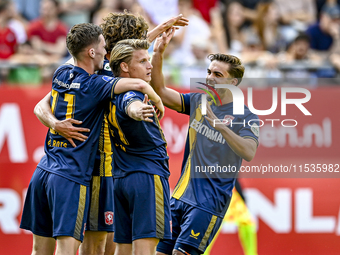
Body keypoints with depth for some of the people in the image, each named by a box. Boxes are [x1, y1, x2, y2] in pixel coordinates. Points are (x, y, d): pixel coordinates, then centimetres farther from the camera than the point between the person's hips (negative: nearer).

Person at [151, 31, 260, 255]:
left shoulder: (246, 118, -7)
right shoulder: (198, 102, 10)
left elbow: (249, 153, -24)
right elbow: (160, 91, 5)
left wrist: (222, 127, -38)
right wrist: (158, 55, -9)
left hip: (210, 200, -6)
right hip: (181, 194, 6)